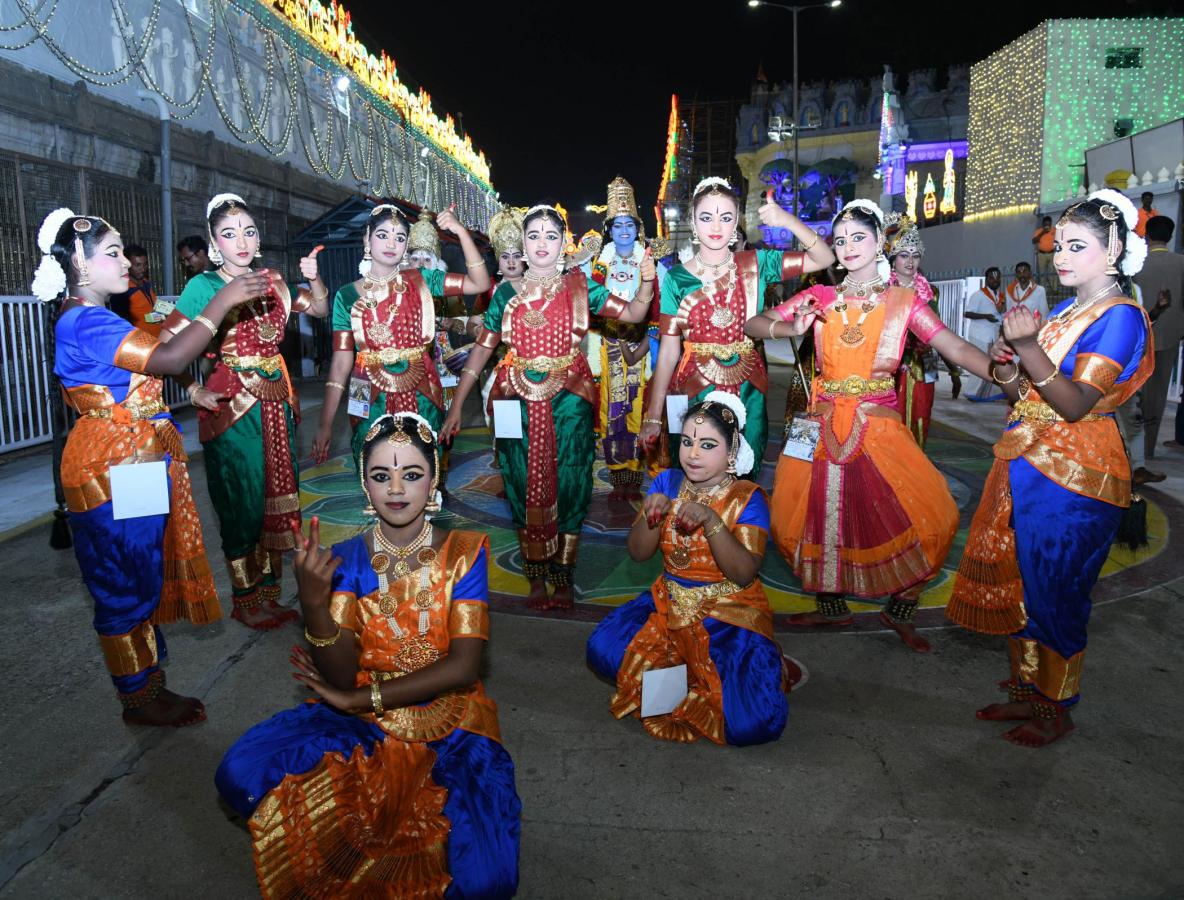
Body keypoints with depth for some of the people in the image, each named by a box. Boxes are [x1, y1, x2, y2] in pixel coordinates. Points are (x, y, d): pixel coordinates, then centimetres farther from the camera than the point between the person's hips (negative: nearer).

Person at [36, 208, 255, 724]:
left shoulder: (94, 321, 15)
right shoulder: (84, 322, -18)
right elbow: (169, 359, -28)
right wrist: (222, 301, -24)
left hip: (135, 464, 10)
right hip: (114, 470, -10)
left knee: (142, 581, 16)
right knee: (126, 584, 2)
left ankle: (147, 685, 28)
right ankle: (139, 700, 16)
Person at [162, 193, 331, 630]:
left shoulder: (271, 281, 9)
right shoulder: (203, 286, -7)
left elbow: (321, 307, 19)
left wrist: (313, 279, 1)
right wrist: (194, 391, -18)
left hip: (276, 402, 5)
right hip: (231, 405, -5)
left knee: (276, 496, 10)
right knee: (243, 502, 2)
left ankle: (268, 592, 24)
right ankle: (245, 601, 17)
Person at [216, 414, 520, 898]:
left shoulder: (463, 552, -7)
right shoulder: (345, 560, -4)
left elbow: (463, 667, -13)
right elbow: (341, 678, -11)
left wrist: (356, 699, -13)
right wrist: (313, 604, -29)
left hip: (451, 723, -1)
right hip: (363, 728, 2)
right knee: (240, 776, -24)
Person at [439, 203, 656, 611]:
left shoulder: (579, 286, 4)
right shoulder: (507, 293, 6)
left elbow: (633, 313, -2)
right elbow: (482, 349, 5)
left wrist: (647, 280, -21)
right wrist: (456, 405, 2)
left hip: (568, 401, -1)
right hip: (519, 402, 1)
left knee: (567, 484, 1)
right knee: (526, 486, 5)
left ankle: (562, 575, 15)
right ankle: (536, 576, 18)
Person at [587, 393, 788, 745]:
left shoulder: (747, 497, -11)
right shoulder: (668, 482, 0)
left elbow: (744, 574, -21)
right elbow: (638, 553, -2)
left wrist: (710, 520, -34)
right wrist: (652, 515, -22)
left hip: (730, 614, -5)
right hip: (669, 603, 5)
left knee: (754, 722, -24)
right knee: (602, 649, -17)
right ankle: (696, 679, 4)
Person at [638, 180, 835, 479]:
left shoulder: (756, 264, -1)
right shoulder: (676, 278, -4)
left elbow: (824, 259, -5)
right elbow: (668, 350, -4)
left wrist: (788, 221, -21)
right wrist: (653, 417, -5)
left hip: (748, 391, 1)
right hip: (694, 391, -1)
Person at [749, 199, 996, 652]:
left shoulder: (904, 301, 3)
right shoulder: (820, 298, 7)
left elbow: (957, 348, -8)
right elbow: (752, 323, 5)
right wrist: (791, 329, -15)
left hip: (879, 427, -1)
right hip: (824, 427, 2)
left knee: (932, 516, -13)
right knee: (812, 515, 1)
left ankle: (899, 610, 10)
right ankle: (832, 607, 24)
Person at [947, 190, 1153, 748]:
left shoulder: (1119, 317, -11)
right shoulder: (1064, 311, 14)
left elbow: (1076, 405, -21)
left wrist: (1030, 349, -31)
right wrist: (1006, 366, -6)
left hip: (1074, 476, -8)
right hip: (1028, 465, 8)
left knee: (1053, 592, 1)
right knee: (1017, 582, 13)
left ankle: (1057, 709, 18)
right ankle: (1027, 691, 28)